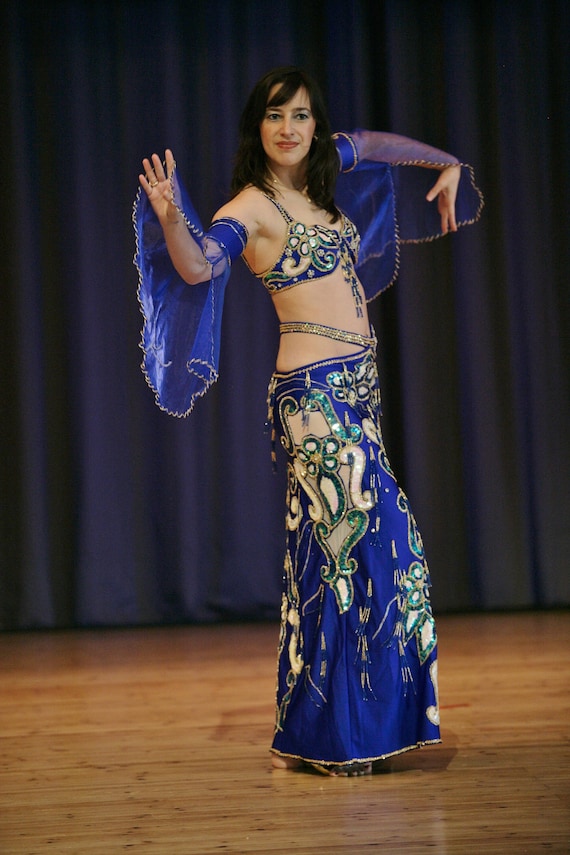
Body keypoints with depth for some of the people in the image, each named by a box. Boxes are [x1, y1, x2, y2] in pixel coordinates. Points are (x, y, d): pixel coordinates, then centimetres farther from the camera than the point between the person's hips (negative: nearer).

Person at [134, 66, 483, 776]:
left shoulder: (321, 173, 12)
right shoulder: (250, 207, -10)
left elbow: (375, 143, 32)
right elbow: (199, 268, -28)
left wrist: (448, 166, 31)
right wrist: (171, 217, -46)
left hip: (353, 389, 8)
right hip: (315, 392, -8)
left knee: (330, 555, 10)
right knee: (375, 545, -11)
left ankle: (306, 736, 18)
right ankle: (334, 737, -3)